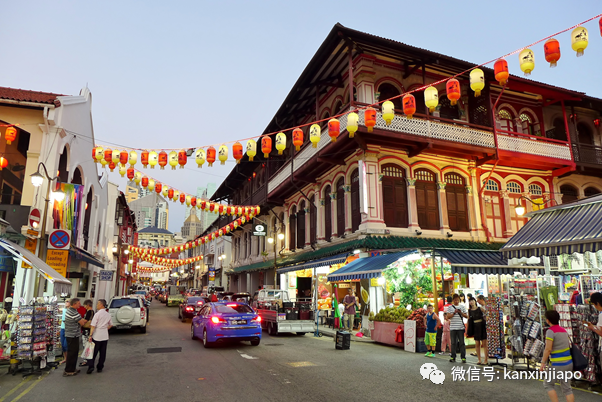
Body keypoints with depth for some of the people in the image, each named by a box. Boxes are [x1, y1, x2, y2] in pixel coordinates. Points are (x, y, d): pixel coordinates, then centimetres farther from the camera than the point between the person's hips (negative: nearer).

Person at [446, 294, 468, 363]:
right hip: (453, 328, 0)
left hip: (461, 327, 0)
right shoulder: (450, 307, 7)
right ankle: (453, 357, 11)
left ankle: (463, 357, 6)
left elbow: (466, 316, 8)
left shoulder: (462, 307, 9)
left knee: (462, 343, -1)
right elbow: (448, 317, 1)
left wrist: (461, 313, -9)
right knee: (453, 343, 4)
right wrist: (454, 313, -11)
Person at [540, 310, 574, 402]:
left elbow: (548, 349, -21)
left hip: (558, 364, -7)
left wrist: (543, 363, -13)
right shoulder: (563, 330, 9)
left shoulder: (550, 331, -16)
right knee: (566, 388, 13)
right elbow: (569, 345, 17)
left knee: (548, 384, 10)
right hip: (569, 363, 8)